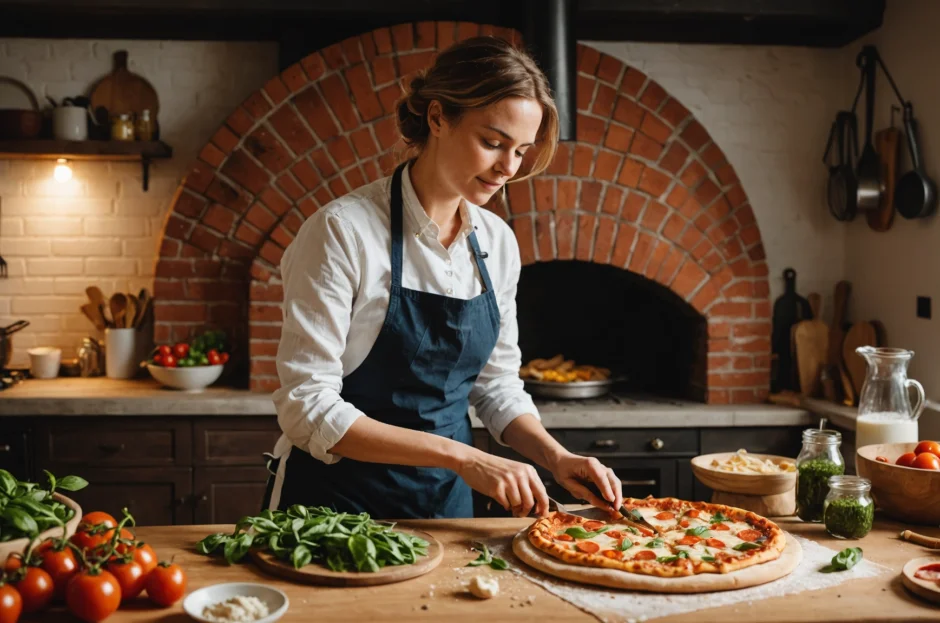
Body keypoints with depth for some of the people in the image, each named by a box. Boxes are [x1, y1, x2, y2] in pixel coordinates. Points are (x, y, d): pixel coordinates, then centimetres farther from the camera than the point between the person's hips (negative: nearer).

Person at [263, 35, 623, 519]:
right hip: (337, 498, -5)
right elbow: (307, 408, -22)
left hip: (447, 500, 6)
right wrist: (462, 458, -27)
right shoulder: (342, 231, -19)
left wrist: (555, 457, -10)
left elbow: (496, 385, 8)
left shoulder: (497, 242, -1)